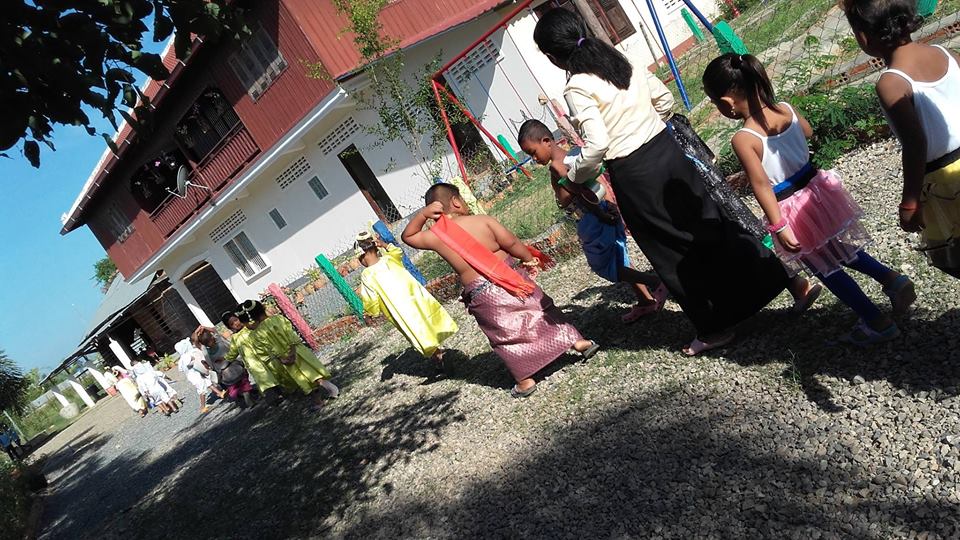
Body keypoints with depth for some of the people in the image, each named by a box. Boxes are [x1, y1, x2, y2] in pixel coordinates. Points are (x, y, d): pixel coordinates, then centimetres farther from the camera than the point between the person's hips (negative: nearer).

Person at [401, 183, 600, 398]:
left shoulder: (434, 237, -2)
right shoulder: (483, 220, -7)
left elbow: (407, 236, 16)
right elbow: (511, 244, -8)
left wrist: (422, 214, 5)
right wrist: (528, 259, 8)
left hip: (482, 296, 0)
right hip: (510, 278, 1)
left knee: (506, 336, 14)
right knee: (542, 306, 19)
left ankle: (525, 380, 21)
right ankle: (577, 341, 24)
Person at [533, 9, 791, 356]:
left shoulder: (577, 88, -14)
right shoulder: (622, 58, 6)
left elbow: (597, 145, -21)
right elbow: (665, 99, 13)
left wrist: (574, 175, -5)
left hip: (633, 174, -6)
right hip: (667, 150, 7)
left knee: (671, 252, 8)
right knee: (706, 223, 20)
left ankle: (715, 327, 20)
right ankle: (765, 280, 34)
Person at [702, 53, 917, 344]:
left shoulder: (743, 140, -25)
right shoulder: (786, 109, -5)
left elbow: (761, 185, -26)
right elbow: (808, 132, 15)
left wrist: (778, 227, -23)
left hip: (790, 209, -7)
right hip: (816, 188, 7)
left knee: (826, 269, 13)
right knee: (839, 251, 32)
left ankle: (877, 322, 21)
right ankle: (892, 278, 24)